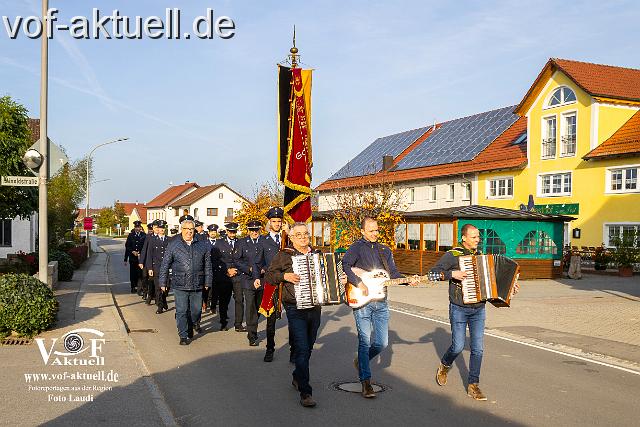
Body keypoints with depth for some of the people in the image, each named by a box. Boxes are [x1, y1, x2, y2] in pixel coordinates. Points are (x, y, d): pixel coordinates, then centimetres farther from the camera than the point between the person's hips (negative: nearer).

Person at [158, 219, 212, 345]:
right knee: (181, 311, 1)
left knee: (196, 310, 9)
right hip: (180, 285, -2)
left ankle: (195, 324, 40)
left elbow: (207, 266, 12)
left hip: (197, 285, 2)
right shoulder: (173, 245, 2)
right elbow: (165, 265, 4)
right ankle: (184, 336, 12)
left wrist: (207, 282, 10)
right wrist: (163, 282, 3)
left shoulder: (202, 246, 7)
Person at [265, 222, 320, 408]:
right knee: (302, 348, -11)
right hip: (296, 310, -5)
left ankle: (298, 378, 37)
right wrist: (285, 276, -17)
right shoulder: (284, 255, -2)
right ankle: (305, 392, -8)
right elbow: (268, 276, -2)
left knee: (308, 348, 16)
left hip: (315, 308, 5)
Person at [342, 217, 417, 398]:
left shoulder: (385, 250, 16)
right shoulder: (357, 247, -2)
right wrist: (359, 283, -22)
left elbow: (393, 273, 14)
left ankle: (361, 361, 33)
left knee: (382, 343, 6)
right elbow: (344, 265, -17)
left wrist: (407, 280, -4)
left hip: (380, 302, 5)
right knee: (365, 341, -4)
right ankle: (366, 382, 3)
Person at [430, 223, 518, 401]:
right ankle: (444, 367, 29)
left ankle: (473, 385, 11)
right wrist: (452, 274, -25)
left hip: (478, 309, 5)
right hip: (459, 309, -4)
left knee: (478, 348, 1)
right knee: (458, 346, -1)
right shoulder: (452, 255, -7)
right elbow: (433, 272, -13)